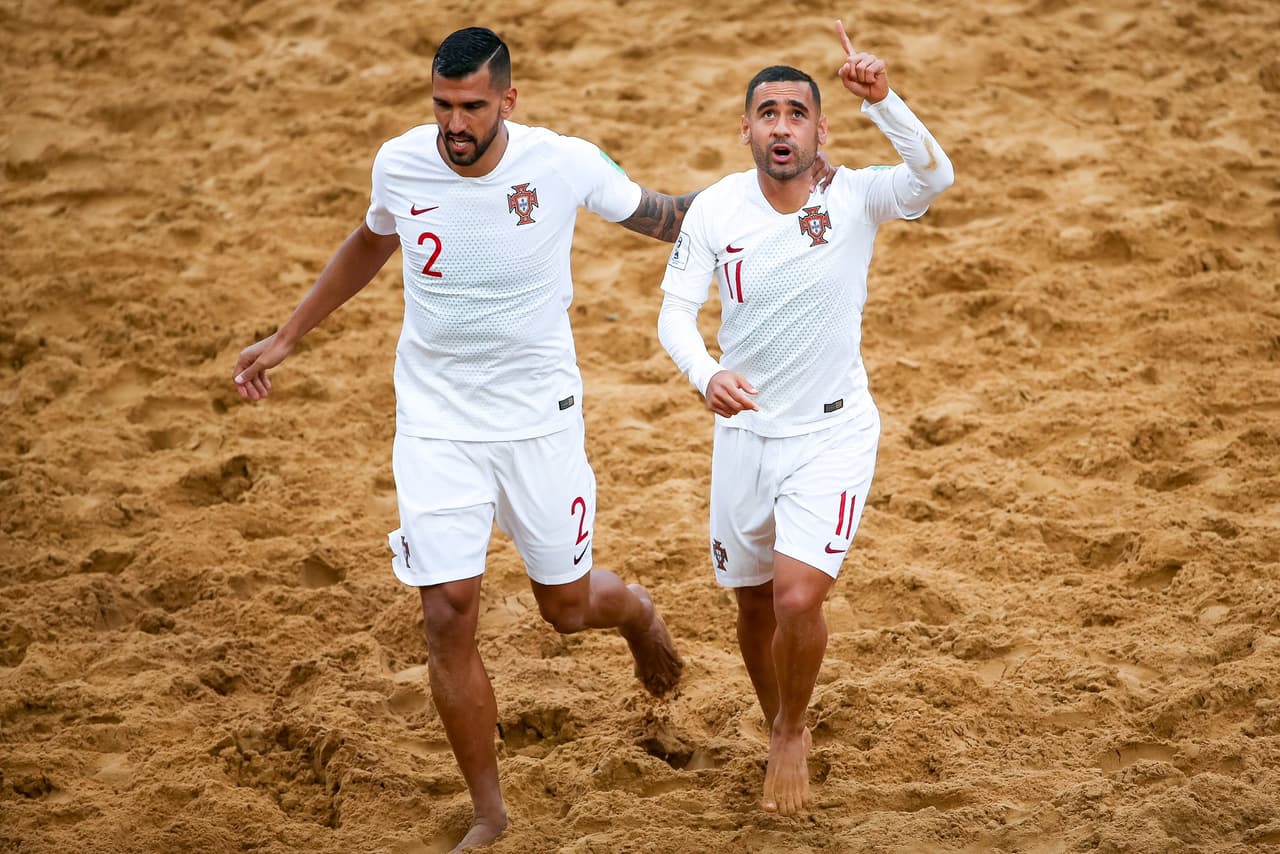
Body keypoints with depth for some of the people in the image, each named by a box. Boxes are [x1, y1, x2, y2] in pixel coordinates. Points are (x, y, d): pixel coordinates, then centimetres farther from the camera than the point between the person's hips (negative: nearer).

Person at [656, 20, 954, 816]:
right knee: (754, 603, 15)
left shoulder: (855, 198, -14)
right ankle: (783, 732, 42)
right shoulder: (715, 209, -8)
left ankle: (792, 735, 13)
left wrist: (883, 101, -47)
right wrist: (707, 372, -31)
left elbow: (935, 177, -32)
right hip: (745, 430, 3)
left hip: (833, 433, -3)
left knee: (798, 598, -17)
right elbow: (676, 309, -10)